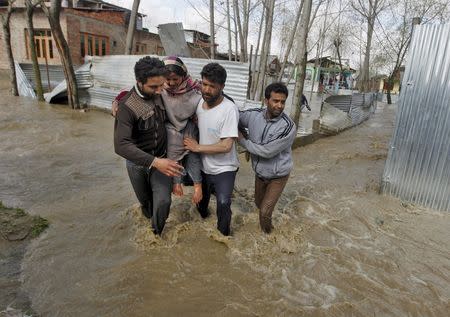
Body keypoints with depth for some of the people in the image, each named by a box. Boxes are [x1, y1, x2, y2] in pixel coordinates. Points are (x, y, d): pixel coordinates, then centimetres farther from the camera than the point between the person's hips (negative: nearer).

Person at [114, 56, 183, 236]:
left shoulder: (159, 94, -11)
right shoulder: (127, 107, -27)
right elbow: (121, 145, -36)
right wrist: (154, 162, -46)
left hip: (161, 159, 2)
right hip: (137, 162, -2)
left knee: (163, 200, -11)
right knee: (145, 200, 19)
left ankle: (157, 233, 16)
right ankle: (151, 219, 52)